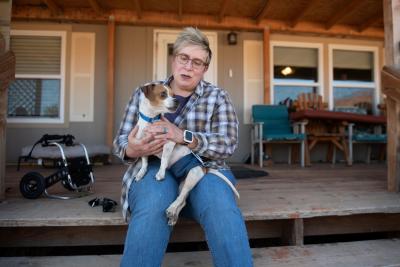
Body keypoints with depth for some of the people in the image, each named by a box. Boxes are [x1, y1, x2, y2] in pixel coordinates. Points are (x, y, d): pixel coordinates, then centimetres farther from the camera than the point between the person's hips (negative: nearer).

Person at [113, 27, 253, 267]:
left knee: (222, 208, -33)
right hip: (156, 169, 1)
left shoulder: (218, 96, 7)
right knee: (153, 208, -34)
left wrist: (183, 136, -24)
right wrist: (133, 149, -19)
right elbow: (121, 141, 8)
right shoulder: (144, 92, 11)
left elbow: (228, 143, -7)